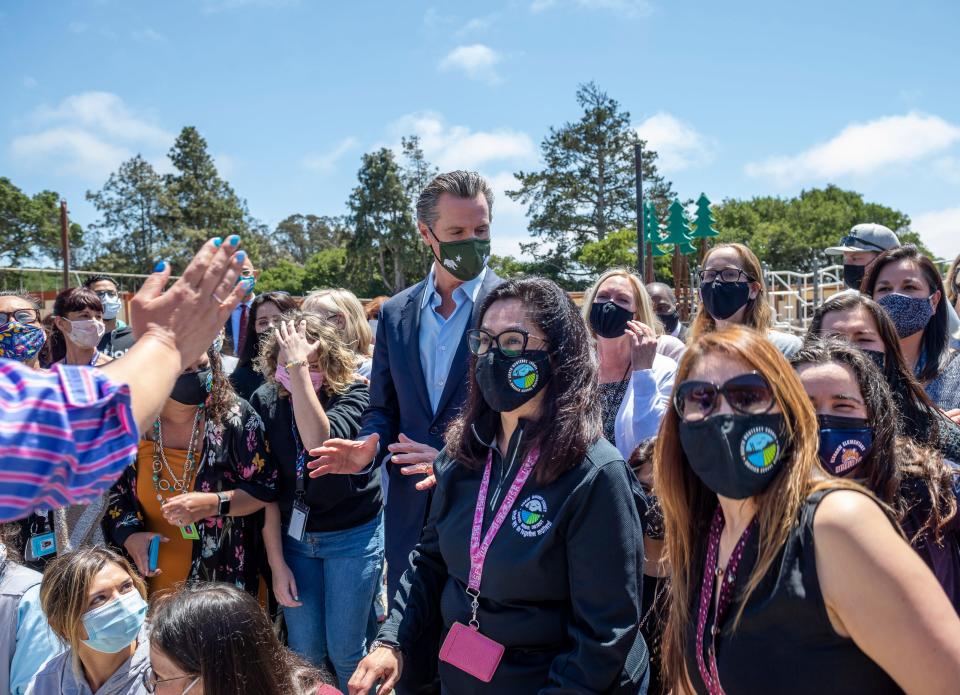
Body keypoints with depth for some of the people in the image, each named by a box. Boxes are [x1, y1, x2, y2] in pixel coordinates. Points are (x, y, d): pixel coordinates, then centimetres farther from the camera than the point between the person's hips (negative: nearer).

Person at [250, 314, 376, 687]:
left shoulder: (355, 394, -16)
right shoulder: (265, 401, -7)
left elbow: (319, 442, -37)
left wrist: (300, 367, -37)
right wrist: (276, 561, -4)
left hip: (352, 535, -3)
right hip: (292, 536, 3)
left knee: (344, 651, 4)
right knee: (304, 652, 10)